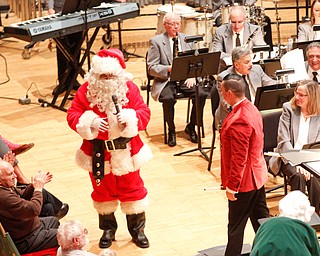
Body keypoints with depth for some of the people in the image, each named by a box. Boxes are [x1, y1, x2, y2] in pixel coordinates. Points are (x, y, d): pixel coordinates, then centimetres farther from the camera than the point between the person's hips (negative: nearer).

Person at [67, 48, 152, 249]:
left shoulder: (130, 89, -8)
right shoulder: (86, 91, -9)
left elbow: (144, 113, -8)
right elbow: (72, 116, -9)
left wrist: (130, 118, -28)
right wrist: (90, 122, -26)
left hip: (125, 151, 0)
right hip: (98, 152, 0)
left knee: (132, 189, 9)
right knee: (103, 191, 15)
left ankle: (137, 228, 26)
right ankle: (108, 228, 33)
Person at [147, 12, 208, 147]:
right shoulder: (156, 41, 0)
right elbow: (151, 68, -6)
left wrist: (192, 75, -7)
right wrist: (169, 69, -23)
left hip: (185, 79, 4)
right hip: (165, 81, -4)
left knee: (202, 94, -23)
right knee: (168, 98, -34)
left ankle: (191, 127, -1)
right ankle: (171, 130, -10)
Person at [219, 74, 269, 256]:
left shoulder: (238, 120, -28)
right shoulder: (252, 109, 2)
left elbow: (239, 158, -26)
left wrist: (232, 186, -18)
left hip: (244, 180, -10)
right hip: (258, 175, 10)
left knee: (236, 225, 5)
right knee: (261, 218, 19)